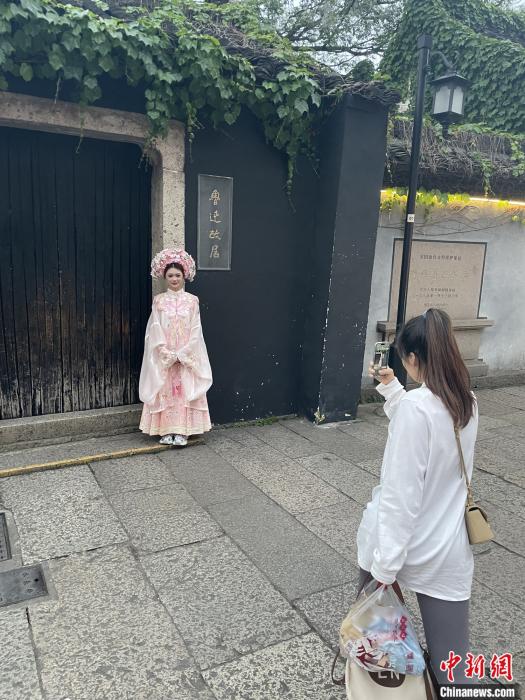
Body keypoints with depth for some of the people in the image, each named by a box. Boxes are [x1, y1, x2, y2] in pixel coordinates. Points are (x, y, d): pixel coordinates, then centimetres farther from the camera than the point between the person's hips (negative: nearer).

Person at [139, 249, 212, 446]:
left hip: (187, 356, 0)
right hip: (163, 356, 1)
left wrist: (182, 354, -12)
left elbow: (195, 330, -3)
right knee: (165, 391, 3)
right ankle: (166, 431, 12)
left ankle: (182, 431, 7)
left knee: (185, 391, 0)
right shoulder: (159, 300, 2)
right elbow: (155, 330, -3)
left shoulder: (192, 300, 1)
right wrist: (168, 353, -12)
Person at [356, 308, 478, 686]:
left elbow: (401, 494, -23)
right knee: (452, 663, 12)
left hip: (401, 543, -4)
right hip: (449, 551, 4)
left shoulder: (414, 406, -23)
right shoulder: (467, 402, 0)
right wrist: (390, 387, 12)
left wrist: (385, 564, -18)